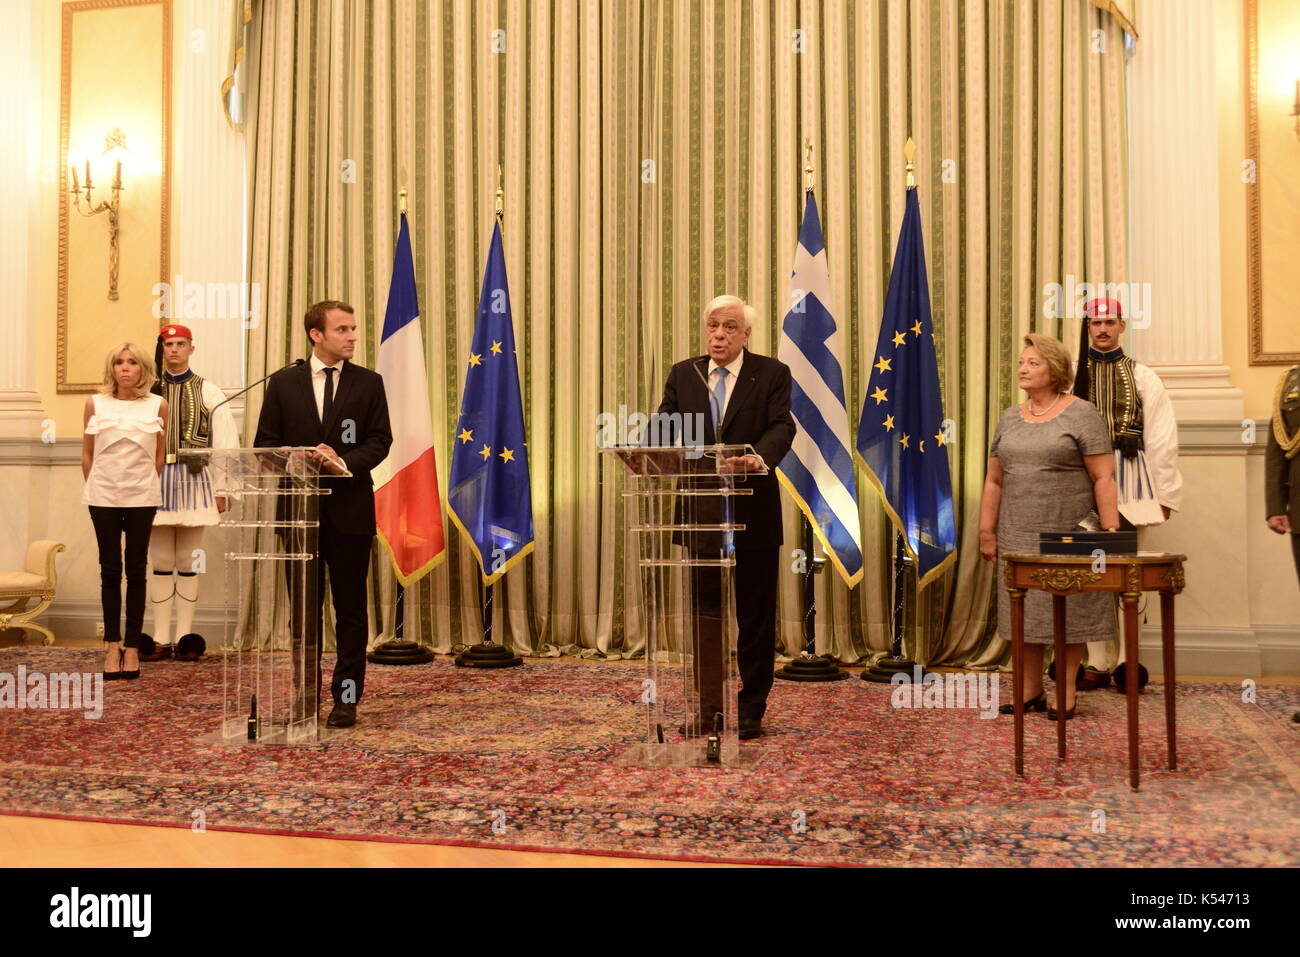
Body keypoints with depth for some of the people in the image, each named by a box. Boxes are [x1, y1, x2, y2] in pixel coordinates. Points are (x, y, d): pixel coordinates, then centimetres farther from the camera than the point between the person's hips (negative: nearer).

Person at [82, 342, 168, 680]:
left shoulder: (158, 405, 1)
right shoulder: (95, 403, 3)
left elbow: (160, 455, 7)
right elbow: (87, 455, 9)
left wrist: (147, 484, 9)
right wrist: (95, 488, 10)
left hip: (141, 498, 0)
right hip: (103, 497, 1)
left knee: (136, 570, 2)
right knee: (110, 570, 3)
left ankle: (132, 647, 7)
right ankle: (112, 646, 10)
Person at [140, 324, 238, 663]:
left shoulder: (208, 392, 3)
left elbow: (225, 441, 0)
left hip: (194, 479, -1)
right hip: (156, 479, 1)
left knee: (187, 563, 5)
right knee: (161, 562, 5)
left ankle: (185, 637, 11)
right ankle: (161, 639, 10)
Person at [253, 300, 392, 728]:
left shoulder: (368, 383, 5)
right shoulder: (283, 383, 6)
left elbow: (380, 441, 0)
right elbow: (265, 444, 5)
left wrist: (344, 462, -17)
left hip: (350, 510, -1)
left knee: (351, 609, 3)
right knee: (304, 608, 9)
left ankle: (346, 697, 11)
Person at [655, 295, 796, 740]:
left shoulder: (772, 373, -1)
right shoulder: (682, 374, 9)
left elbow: (782, 426, -14)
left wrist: (759, 457, -35)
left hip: (753, 514, -3)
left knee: (755, 615, 6)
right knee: (704, 611, 9)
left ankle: (751, 710, 18)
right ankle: (709, 707, 19)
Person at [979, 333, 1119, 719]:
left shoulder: (1081, 414, -3)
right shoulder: (1010, 418, 13)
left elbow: (1103, 477, -7)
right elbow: (994, 480, 15)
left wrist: (1110, 531, -14)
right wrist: (987, 531, 10)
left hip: (1068, 536, -5)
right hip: (1020, 537, 5)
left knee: (1068, 611, 1)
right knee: (1025, 612, 8)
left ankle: (1066, 692, 12)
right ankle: (1030, 691, 18)